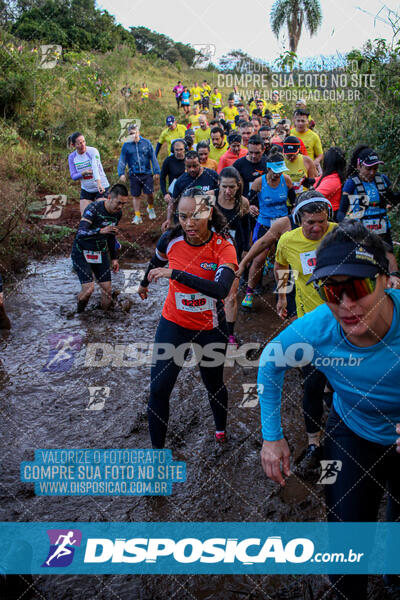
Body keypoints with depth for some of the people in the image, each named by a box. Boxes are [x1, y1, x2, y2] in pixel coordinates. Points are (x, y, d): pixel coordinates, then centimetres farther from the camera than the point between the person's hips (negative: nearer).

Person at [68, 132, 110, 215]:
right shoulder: (72, 157, -2)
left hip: (101, 187, -4)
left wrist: (99, 183, -48)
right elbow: (73, 176, -3)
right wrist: (84, 173, -24)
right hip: (86, 189, 4)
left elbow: (95, 167, -32)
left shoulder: (93, 151, -15)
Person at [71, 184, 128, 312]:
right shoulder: (93, 208, -23)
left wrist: (114, 258, 15)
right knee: (88, 288, -18)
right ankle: (79, 312, 11)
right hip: (82, 252, -6)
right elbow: (80, 233, -35)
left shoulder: (118, 213, -1)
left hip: (101, 253, 6)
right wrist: (101, 231, -50)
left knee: (107, 289, -4)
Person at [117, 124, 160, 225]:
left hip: (147, 173, -1)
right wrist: (121, 173, -6)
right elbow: (122, 160, 5)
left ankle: (150, 208, 25)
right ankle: (137, 216, 17)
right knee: (136, 196, 6)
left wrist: (156, 171, -1)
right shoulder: (126, 145, 3)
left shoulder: (146, 143, 2)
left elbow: (153, 158, 4)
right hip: (134, 174, 1)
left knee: (149, 194, -7)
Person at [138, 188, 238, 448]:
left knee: (214, 385, 17)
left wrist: (175, 273, -40)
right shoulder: (171, 239, -12)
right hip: (174, 324, 2)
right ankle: (157, 449, 16)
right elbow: (157, 262, 13)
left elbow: (221, 289, -37)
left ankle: (221, 429, 48)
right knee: (158, 390, -3)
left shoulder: (223, 246, -20)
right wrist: (144, 283, 31)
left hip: (211, 328, -1)